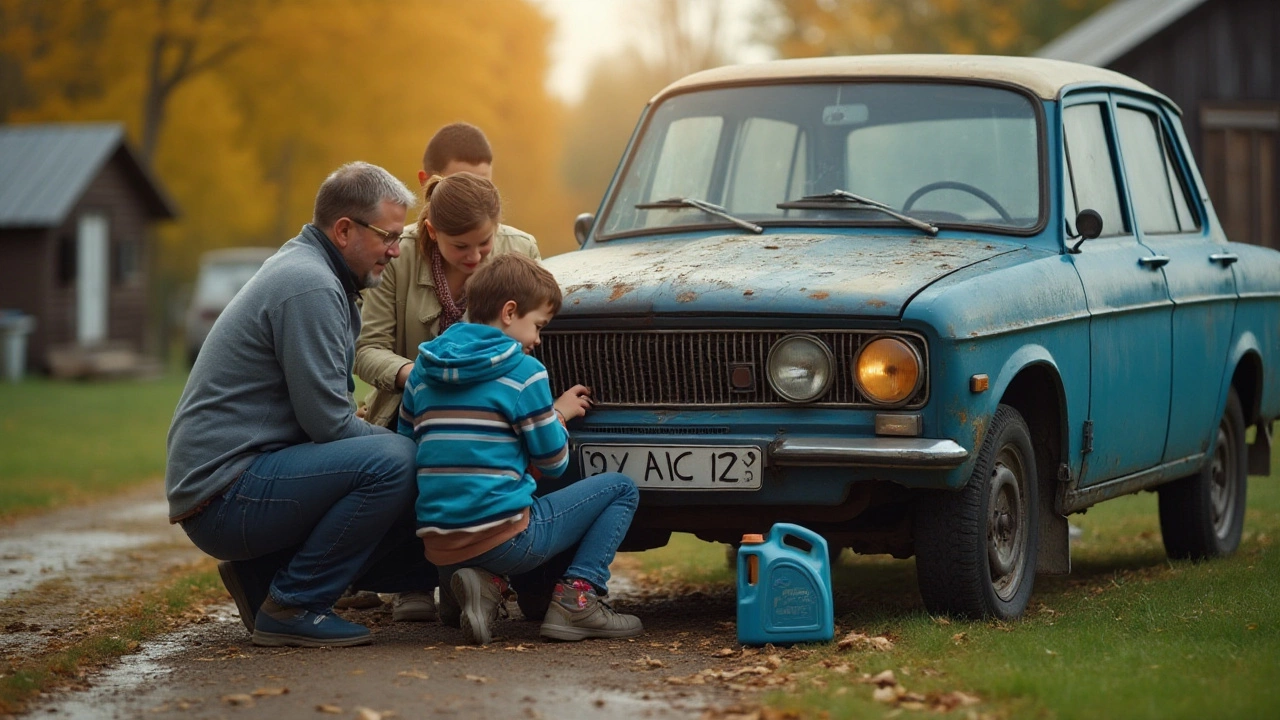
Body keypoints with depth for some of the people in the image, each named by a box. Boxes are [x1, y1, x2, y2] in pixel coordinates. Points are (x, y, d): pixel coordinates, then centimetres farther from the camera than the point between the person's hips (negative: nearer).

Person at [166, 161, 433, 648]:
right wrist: (404, 444, -6)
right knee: (392, 462, -26)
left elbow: (324, 409, 20)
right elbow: (328, 422, -20)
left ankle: (263, 575, 11)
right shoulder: (310, 287, -17)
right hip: (224, 494, -10)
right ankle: (292, 607, -15)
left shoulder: (303, 267, 16)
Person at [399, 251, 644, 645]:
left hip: (439, 549, 6)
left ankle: (487, 583, 7)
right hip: (504, 537, -6)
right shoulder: (523, 371, -6)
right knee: (620, 488, 11)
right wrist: (559, 414, 21)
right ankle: (577, 597, -2)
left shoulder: (422, 370, 11)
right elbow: (553, 463, 0)